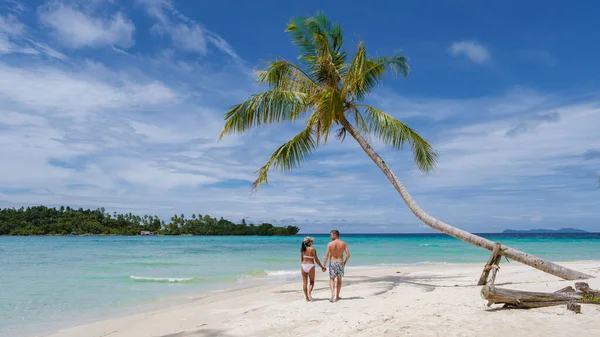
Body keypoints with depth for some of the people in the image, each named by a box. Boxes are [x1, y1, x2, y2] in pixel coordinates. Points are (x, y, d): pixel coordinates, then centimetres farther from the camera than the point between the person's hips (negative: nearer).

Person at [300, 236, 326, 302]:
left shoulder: (302, 249, 5)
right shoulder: (313, 249, -8)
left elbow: (301, 259, 12)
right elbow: (316, 260, -7)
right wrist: (322, 267, 3)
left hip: (303, 266, 4)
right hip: (310, 266, -4)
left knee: (305, 282, 9)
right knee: (312, 282, 10)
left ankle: (307, 298, 10)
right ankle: (309, 292, -19)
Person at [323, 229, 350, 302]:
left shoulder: (330, 244, -8)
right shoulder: (343, 244, -1)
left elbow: (327, 255, -9)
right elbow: (348, 255, -5)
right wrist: (345, 263, 9)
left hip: (332, 263, -2)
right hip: (340, 263, 2)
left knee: (332, 279, 8)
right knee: (339, 280, 15)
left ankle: (332, 293, -15)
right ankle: (337, 296, 20)